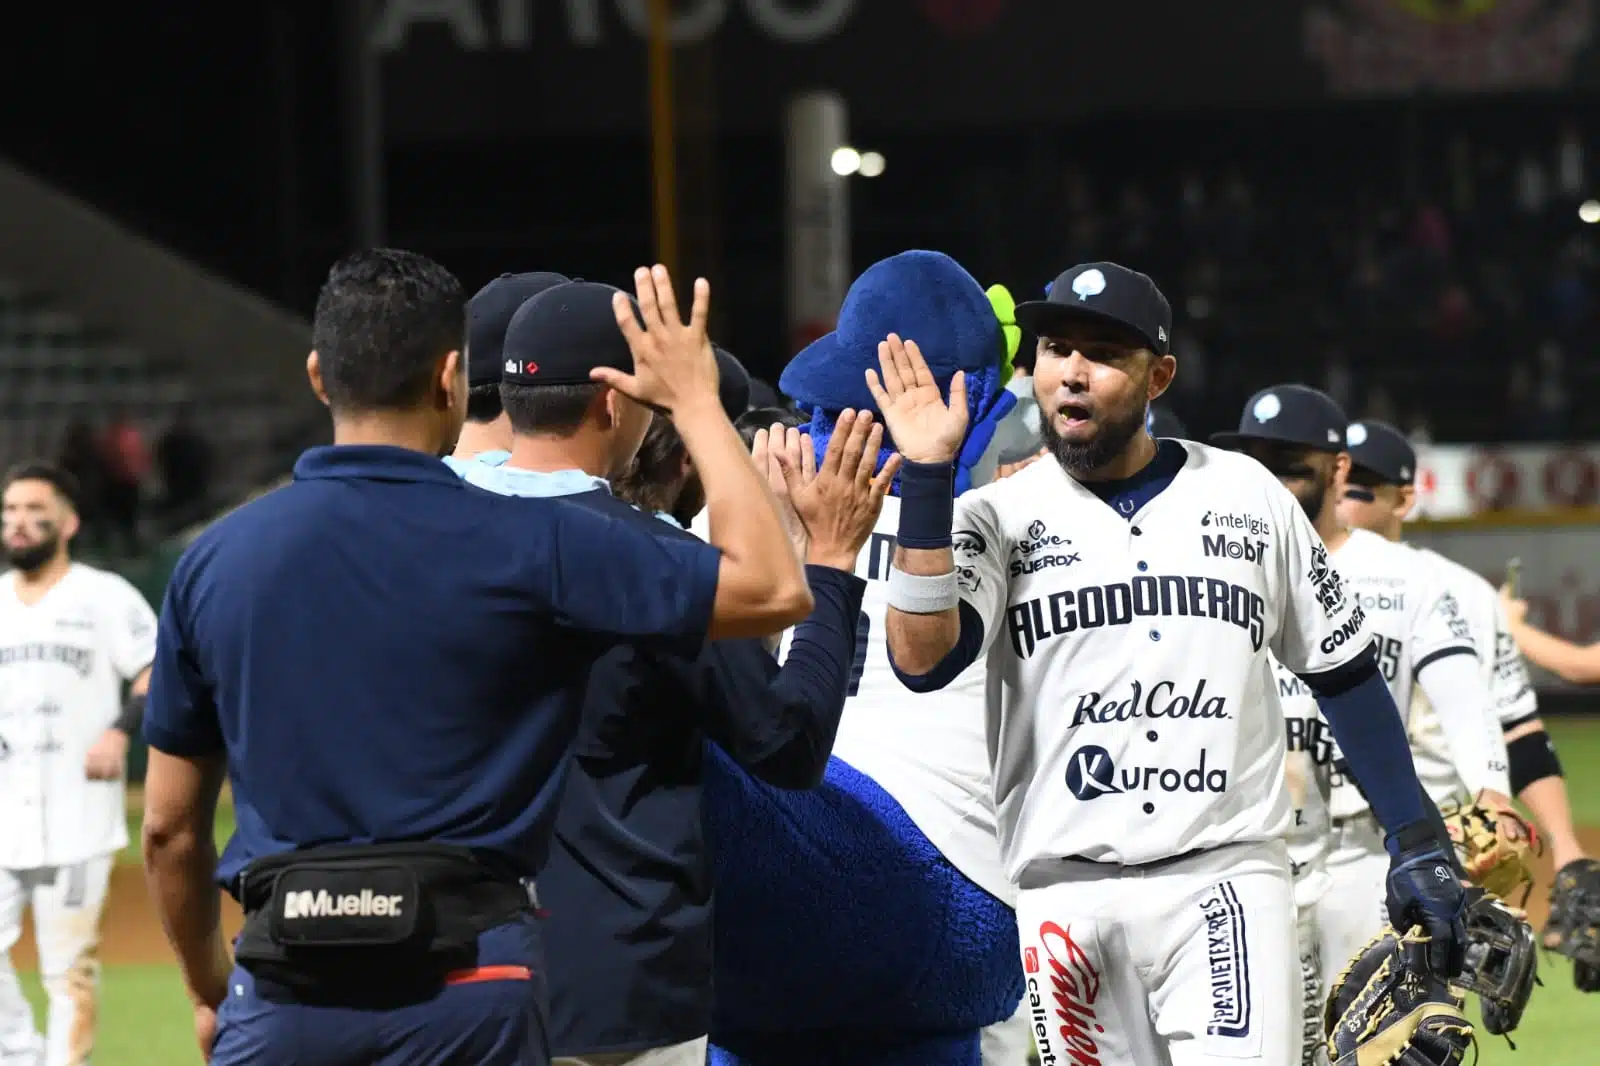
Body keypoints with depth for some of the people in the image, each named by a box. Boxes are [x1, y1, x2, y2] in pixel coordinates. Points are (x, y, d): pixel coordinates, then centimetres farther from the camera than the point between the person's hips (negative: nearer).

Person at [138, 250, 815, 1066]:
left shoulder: (215, 560, 5)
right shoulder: (523, 543, -5)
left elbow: (169, 826, 11)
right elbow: (773, 588, -1)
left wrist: (209, 994, 26)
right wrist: (695, 402, 10)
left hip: (279, 994, 2)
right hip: (466, 984, -2)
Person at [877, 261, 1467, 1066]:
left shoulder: (1249, 497, 8)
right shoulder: (997, 517, 4)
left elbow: (1343, 673, 13)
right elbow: (922, 660, -14)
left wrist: (1416, 844, 7)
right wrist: (926, 476, -16)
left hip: (1227, 881, 0)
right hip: (1067, 900, 0)